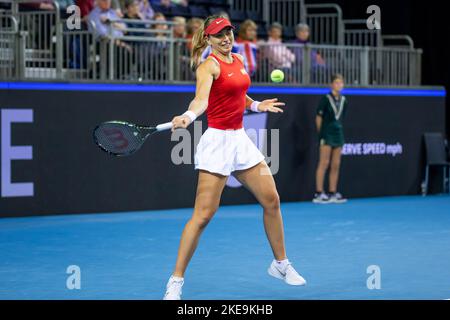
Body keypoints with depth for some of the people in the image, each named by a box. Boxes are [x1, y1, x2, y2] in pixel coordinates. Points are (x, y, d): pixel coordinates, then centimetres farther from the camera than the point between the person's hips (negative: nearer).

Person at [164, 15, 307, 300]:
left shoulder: (239, 61, 10)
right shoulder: (209, 65, -14)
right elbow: (201, 98, -34)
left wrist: (257, 105, 20)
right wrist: (189, 116, -51)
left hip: (241, 140, 8)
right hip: (218, 141, -8)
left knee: (272, 201, 11)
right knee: (204, 214, -11)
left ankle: (281, 264, 30)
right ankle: (176, 282, -5)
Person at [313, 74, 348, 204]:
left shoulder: (343, 100, 10)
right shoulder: (326, 99, -6)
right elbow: (319, 117, -4)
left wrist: (337, 127, 10)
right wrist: (321, 133, -3)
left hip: (338, 134, 6)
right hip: (327, 134, -6)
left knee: (336, 165, 7)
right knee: (324, 163, -7)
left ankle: (333, 194, 12)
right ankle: (319, 194, -6)